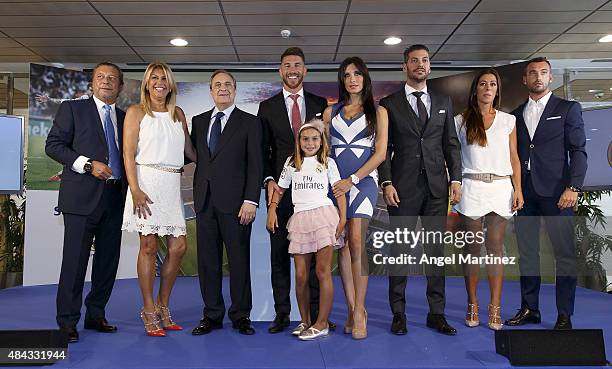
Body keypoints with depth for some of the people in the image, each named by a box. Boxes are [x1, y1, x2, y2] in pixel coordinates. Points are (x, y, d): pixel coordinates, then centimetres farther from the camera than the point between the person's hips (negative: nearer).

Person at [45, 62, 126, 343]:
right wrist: (88, 165, -14)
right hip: (82, 195, -4)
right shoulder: (72, 109, 6)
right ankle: (67, 321, 8)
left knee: (108, 259, 8)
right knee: (75, 259, -3)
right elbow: (53, 145, -2)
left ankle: (96, 315, 22)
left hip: (115, 196, 5)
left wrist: (130, 188, 5)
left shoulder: (125, 118, 18)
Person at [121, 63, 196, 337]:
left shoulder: (178, 114, 18)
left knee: (178, 247, 1)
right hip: (147, 181, -4)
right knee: (149, 246, -2)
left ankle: (163, 307, 17)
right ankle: (149, 311, 10)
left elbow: (189, 149, 24)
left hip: (172, 184, 5)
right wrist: (135, 189, -13)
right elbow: (129, 154, -3)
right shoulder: (136, 112, 6)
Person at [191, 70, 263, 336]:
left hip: (234, 201, -4)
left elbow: (255, 165, -4)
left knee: (239, 261, 3)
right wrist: (197, 195, 3)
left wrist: (251, 201, -12)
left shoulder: (250, 122, 3)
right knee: (207, 261, 8)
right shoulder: (198, 121, 16)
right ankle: (212, 315, 20)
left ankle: (240, 316, 16)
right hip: (205, 201, 4)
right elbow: (193, 156, 16)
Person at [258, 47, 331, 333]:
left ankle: (316, 312, 13)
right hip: (280, 188, 0)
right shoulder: (267, 107, 9)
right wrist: (268, 180, -8)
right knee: (279, 252, 4)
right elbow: (262, 150, 7)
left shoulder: (320, 104, 10)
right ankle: (282, 313, 14)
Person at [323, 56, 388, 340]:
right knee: (342, 245, 1)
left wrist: (352, 180, -10)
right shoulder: (330, 112, 16)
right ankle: (353, 310, 8)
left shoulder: (378, 112, 9)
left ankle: (358, 311, -6)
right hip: (335, 182, 3)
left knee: (356, 242, -14)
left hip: (363, 180, -3)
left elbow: (380, 153, 0)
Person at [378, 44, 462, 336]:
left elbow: (452, 144, 12)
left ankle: (436, 313, 16)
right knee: (399, 250, 1)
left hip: (437, 188, 3)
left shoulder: (443, 102, 15)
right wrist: (387, 183, -8)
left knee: (436, 250, 7)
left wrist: (456, 179, 3)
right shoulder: (389, 104, 5)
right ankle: (398, 314, 12)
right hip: (403, 188, -3)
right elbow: (383, 147, 1)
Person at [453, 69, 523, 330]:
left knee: (495, 248, 0)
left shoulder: (508, 120, 12)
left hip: (501, 188, 1)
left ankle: (495, 309, 5)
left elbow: (514, 158, 11)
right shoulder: (461, 121, 8)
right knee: (473, 247, 2)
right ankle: (472, 306, 11)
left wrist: (518, 189, 2)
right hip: (472, 188, -1)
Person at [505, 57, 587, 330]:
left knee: (565, 254, -2)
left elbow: (578, 151, -2)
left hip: (555, 192, -4)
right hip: (524, 192, 4)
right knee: (526, 252, 8)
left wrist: (573, 187, -13)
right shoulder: (516, 115, 15)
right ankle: (529, 309, 17)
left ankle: (564, 315, 7)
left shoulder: (568, 109, 5)